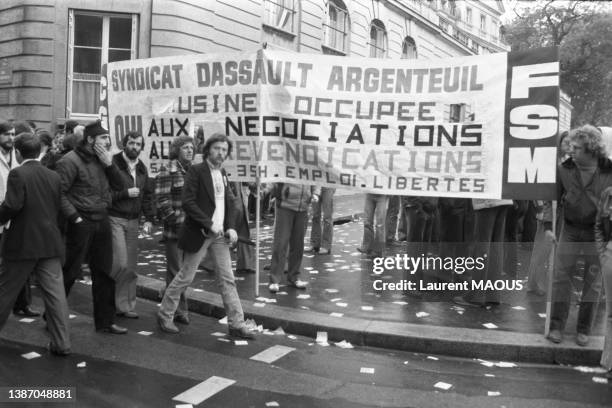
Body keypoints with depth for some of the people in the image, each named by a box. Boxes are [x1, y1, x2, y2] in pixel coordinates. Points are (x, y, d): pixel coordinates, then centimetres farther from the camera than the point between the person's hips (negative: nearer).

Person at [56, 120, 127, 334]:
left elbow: (118, 182, 7)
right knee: (69, 272, 2)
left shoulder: (102, 159, 9)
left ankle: (105, 321, 20)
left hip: (102, 221, 7)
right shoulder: (70, 161, -12)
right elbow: (59, 192, -16)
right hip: (82, 223, -7)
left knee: (104, 273, 10)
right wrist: (74, 217, -17)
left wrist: (109, 164, -8)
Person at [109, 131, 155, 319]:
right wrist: (125, 193, -17)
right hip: (115, 219, -6)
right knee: (120, 264, -10)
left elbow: (148, 195, 15)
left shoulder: (142, 168, 12)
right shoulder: (113, 164, -9)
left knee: (131, 267, 8)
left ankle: (125, 306, 17)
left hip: (133, 221, 6)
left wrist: (149, 219, 6)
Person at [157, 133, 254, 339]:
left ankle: (236, 324, 10)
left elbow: (231, 202, 13)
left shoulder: (222, 173, 12)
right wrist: (209, 225, -20)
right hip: (199, 234, -6)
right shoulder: (196, 171, -10)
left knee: (227, 279, 5)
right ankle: (165, 315, 24)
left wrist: (231, 227, -2)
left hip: (219, 234, 6)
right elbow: (187, 202, -16)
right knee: (185, 277, 5)